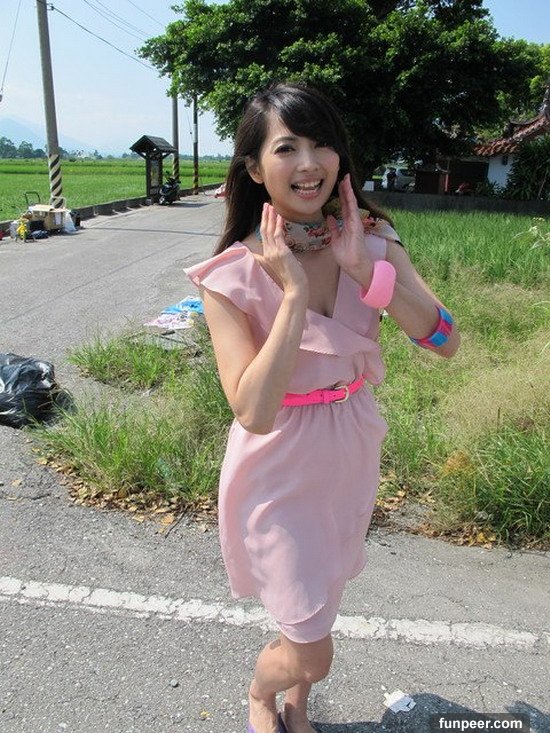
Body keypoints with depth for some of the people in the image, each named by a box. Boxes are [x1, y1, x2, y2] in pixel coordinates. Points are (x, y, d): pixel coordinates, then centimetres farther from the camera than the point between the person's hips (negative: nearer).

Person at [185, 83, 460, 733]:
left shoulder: (371, 240, -7)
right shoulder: (232, 274, -19)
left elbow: (445, 343, -16)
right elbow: (254, 412, -28)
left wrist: (366, 269, -27)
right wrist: (294, 290, -30)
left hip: (351, 454, 4)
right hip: (278, 467, -4)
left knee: (319, 601, 25)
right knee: (310, 655, 8)